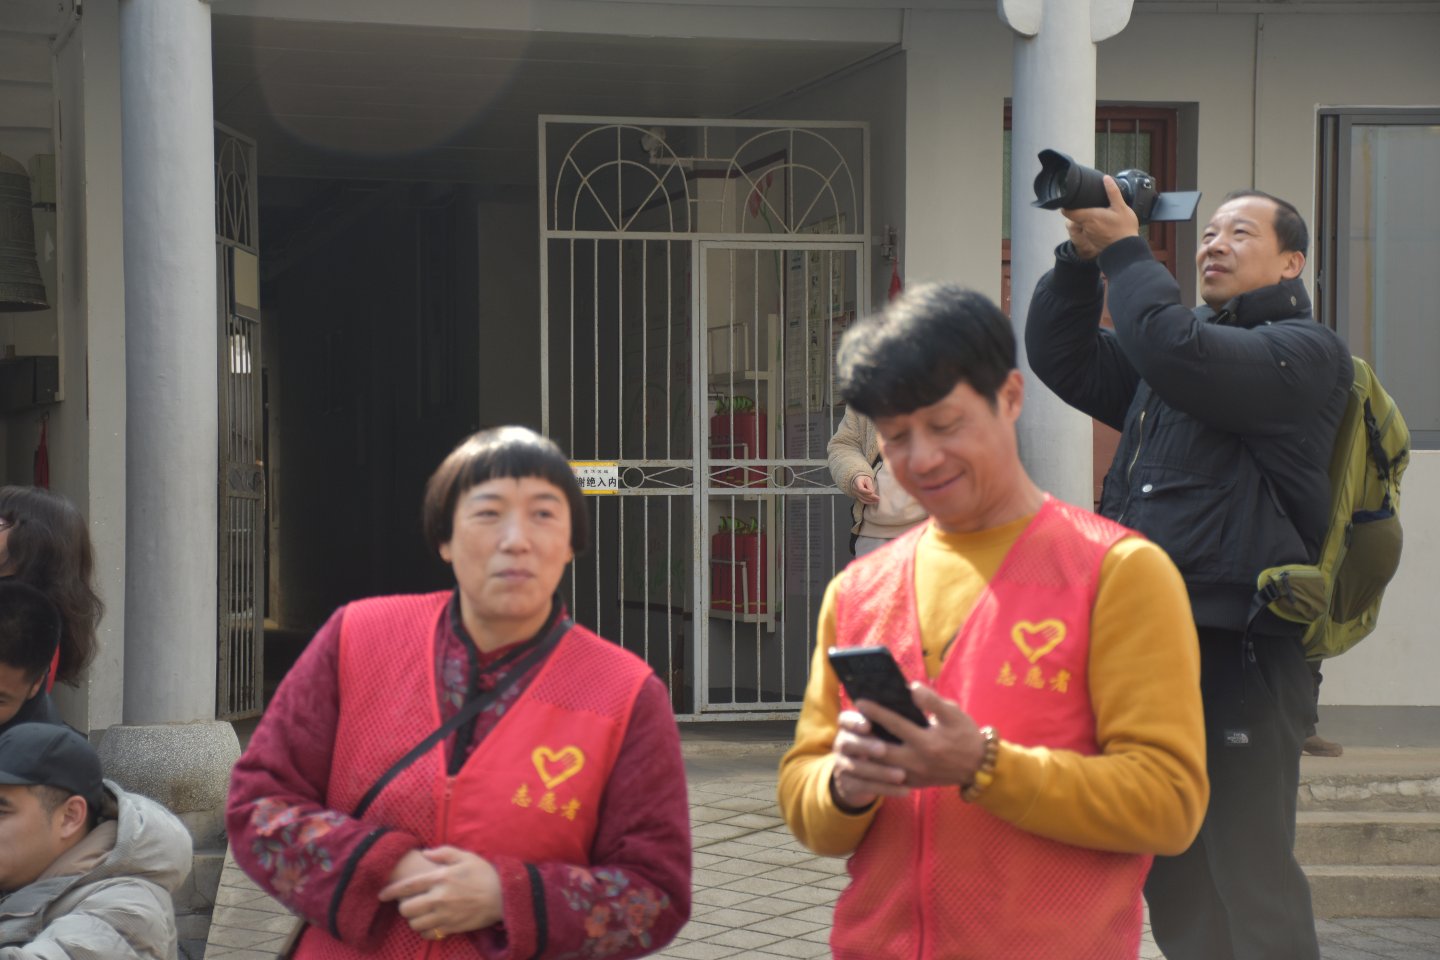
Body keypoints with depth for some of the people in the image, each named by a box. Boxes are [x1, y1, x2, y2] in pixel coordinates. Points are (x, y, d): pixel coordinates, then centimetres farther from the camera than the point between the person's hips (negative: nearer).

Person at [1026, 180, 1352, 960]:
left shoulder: (1306, 352, -5)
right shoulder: (1170, 358, 22)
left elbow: (1178, 351, -22)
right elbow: (1065, 359, 15)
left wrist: (1123, 248, -12)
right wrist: (1082, 256, 3)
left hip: (1237, 658, -8)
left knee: (1247, 882, -5)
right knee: (1176, 892, 14)